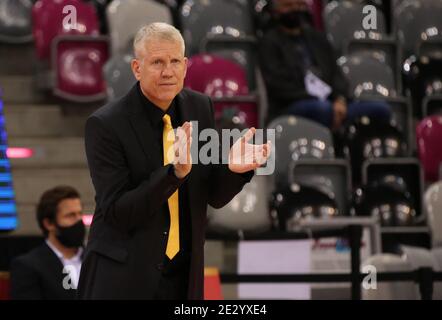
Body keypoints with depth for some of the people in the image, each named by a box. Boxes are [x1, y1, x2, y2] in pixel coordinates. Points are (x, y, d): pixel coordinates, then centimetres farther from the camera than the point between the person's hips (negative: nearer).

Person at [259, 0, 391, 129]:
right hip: (289, 109, -5)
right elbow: (278, 85, -5)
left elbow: (336, 73, 15)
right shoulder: (270, 42, 6)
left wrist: (340, 99, -8)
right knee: (322, 107, -39)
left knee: (381, 109, -16)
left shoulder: (317, 37, 22)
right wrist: (316, 100, -15)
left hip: (331, 105, 6)